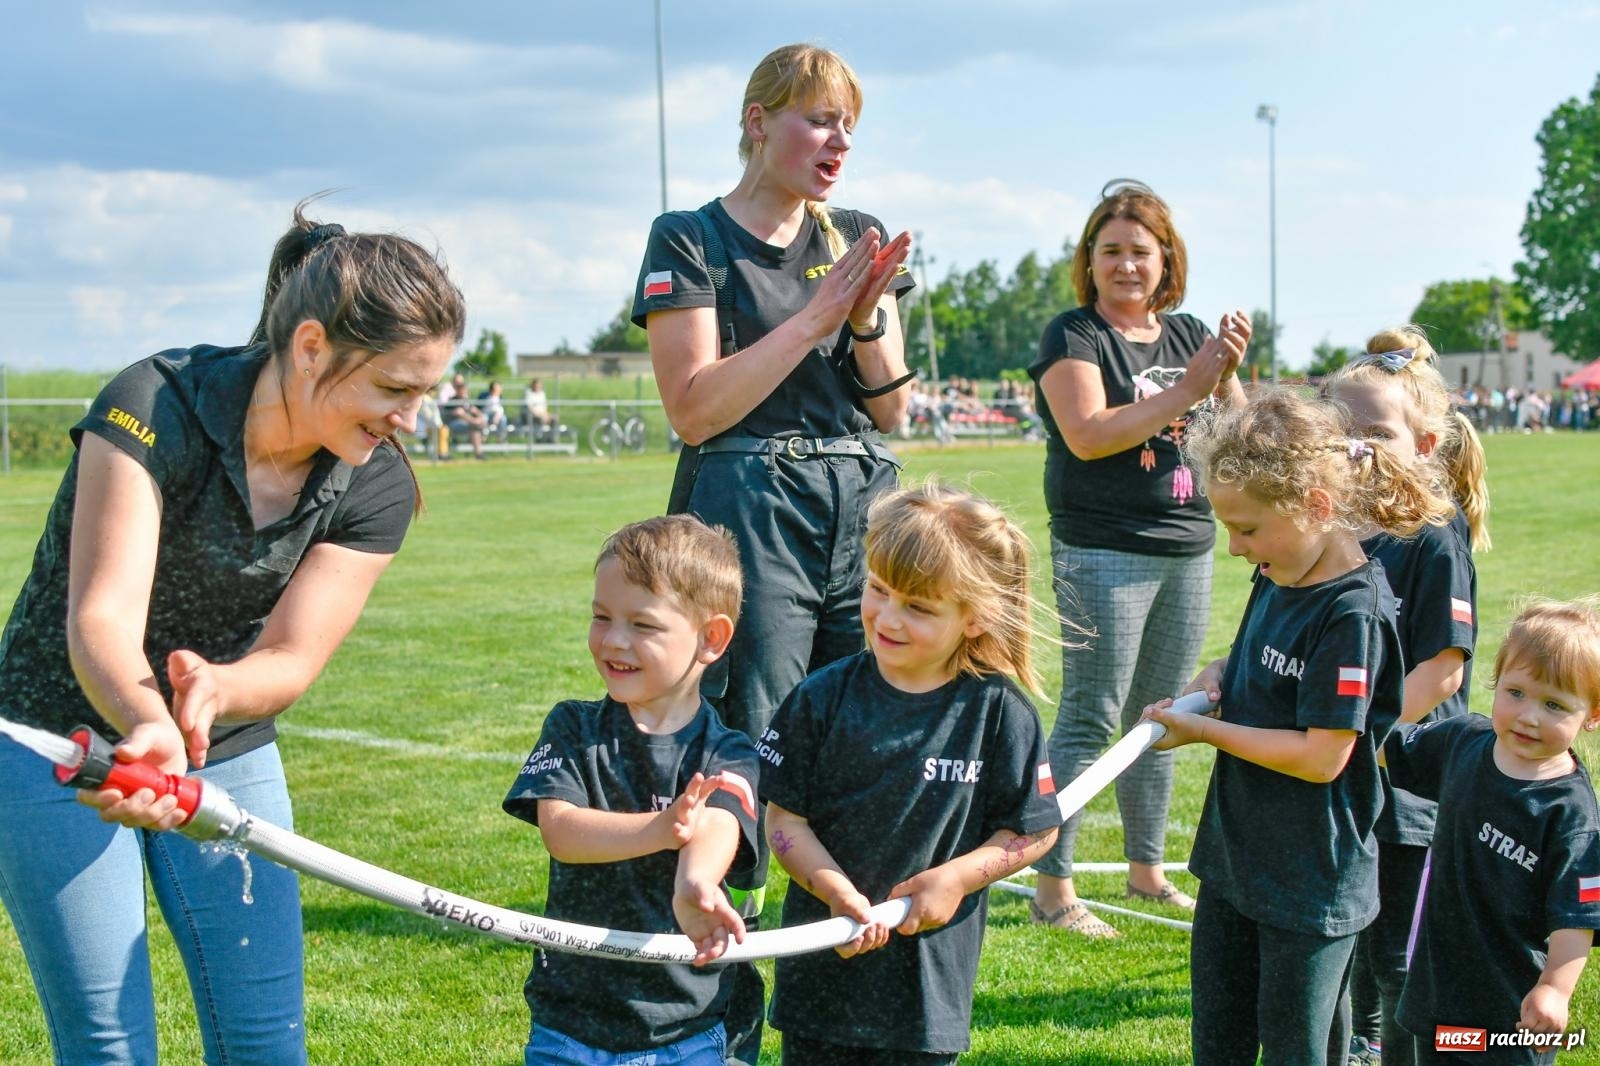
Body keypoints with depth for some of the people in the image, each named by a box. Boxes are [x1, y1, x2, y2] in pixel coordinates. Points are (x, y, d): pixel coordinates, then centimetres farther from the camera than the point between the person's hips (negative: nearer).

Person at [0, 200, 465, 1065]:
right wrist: (148, 724, -53)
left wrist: (214, 688, -38)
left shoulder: (376, 488, -11)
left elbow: (292, 658, -15)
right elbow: (101, 617, -31)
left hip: (229, 760, 4)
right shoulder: (155, 406, -23)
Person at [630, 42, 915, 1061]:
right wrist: (821, 308, -11)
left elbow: (892, 408, 12)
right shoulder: (692, 240, 1)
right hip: (748, 510, -5)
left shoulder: (859, 239, 15)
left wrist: (868, 314, -7)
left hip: (864, 512, 5)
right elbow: (695, 405, -10)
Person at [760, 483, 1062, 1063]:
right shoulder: (822, 699, -5)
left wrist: (957, 878, -14)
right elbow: (783, 818, -4)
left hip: (930, 977, -1)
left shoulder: (999, 712, -8)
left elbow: (1035, 830, -1)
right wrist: (838, 892, -18)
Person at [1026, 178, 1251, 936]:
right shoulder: (1074, 335, -6)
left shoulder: (1187, 334, 12)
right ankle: (1052, 887, -1)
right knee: (1089, 720, -6)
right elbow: (1087, 435, -20)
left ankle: (1146, 868, 26)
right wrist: (1184, 391, -19)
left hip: (1188, 549, 6)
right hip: (1103, 552, -6)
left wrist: (1228, 374, -9)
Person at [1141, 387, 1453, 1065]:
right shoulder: (1277, 579, 3)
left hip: (1311, 882, -9)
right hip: (1234, 857, 9)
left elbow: (1321, 756, -25)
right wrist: (1219, 673, -1)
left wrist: (1204, 731, -16)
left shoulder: (1352, 612, -23)